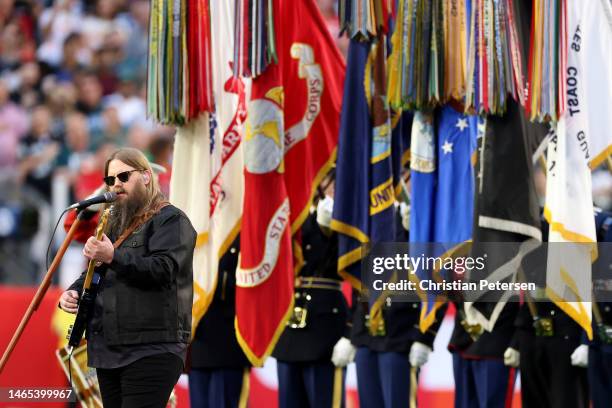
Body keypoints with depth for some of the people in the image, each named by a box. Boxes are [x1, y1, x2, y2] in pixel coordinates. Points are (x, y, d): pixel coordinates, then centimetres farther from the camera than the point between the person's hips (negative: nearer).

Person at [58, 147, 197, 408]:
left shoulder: (170, 220, -3)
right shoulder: (114, 225, 24)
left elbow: (163, 270, -18)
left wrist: (113, 257, -28)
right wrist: (73, 293, 6)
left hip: (151, 350, -9)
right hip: (109, 350, 9)